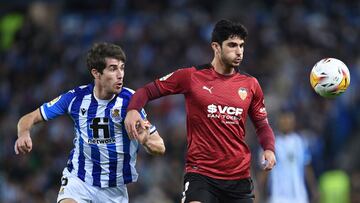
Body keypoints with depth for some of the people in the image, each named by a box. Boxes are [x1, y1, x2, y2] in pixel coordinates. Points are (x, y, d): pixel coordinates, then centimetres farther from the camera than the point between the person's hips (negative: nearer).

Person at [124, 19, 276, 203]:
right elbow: (147, 91, 5)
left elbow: (262, 125, 17)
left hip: (240, 177, 4)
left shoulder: (250, 84, 7)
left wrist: (269, 149, -3)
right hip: (200, 172, -4)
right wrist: (133, 110, -15)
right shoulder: (191, 77, -2)